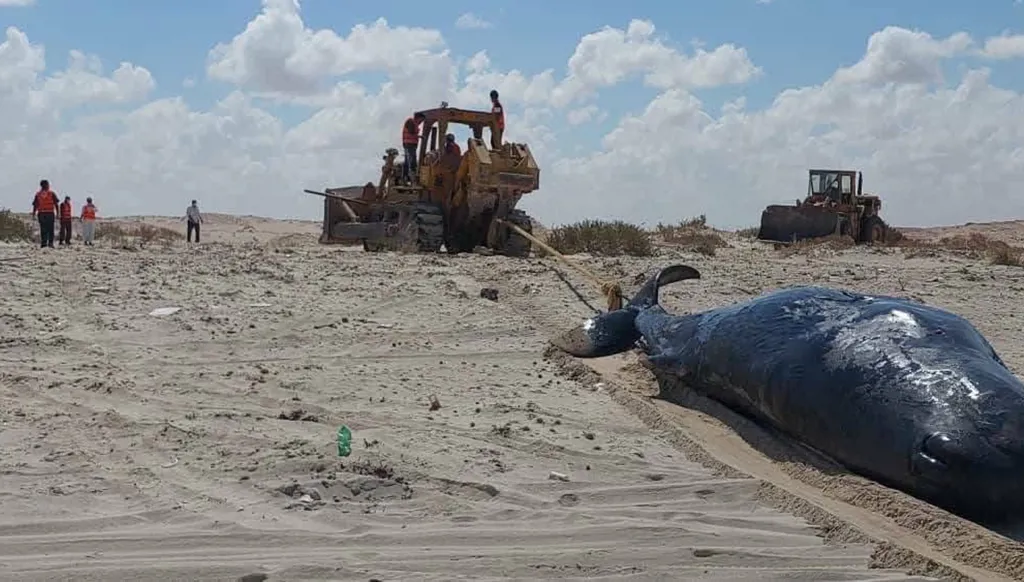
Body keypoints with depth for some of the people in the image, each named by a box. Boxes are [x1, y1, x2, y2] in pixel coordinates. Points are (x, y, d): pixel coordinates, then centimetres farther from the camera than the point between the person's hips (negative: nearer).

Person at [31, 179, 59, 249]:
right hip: (50, 213, -2)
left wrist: (34, 213, 11)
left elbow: (35, 205, 5)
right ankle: (50, 242, -6)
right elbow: (56, 204, -1)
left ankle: (43, 243, -1)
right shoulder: (51, 193, 2)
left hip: (41, 214, 2)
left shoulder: (38, 194, 7)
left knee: (43, 229, 5)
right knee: (50, 229, 2)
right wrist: (57, 213, 2)